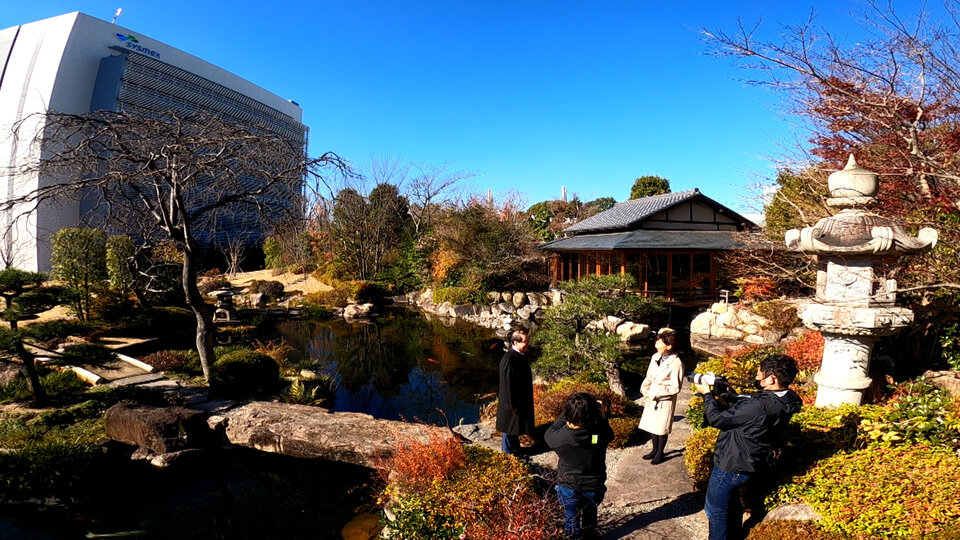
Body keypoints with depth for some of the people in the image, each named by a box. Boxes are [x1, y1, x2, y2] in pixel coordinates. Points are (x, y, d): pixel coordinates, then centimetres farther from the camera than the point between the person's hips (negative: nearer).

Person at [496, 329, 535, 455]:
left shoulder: (521, 355, -1)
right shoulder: (508, 359, -29)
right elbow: (507, 383, -25)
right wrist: (511, 404, -21)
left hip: (522, 399, 9)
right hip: (513, 399, -9)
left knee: (517, 425, 24)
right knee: (511, 426, 10)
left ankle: (515, 447, 43)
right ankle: (508, 451, 29)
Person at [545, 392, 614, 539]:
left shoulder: (561, 437, -29)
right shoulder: (600, 434, -26)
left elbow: (548, 434, -4)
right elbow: (610, 434, -1)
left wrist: (564, 415, -4)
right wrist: (600, 416, -2)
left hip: (569, 488, -2)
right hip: (594, 485, 2)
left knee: (571, 516, 22)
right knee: (589, 513, 29)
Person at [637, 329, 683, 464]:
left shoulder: (676, 363, -19)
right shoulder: (655, 357, 1)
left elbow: (675, 388, -18)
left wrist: (656, 394, -18)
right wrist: (645, 389, -1)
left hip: (665, 401, -6)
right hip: (651, 399, 6)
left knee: (661, 428, 8)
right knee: (651, 425, 16)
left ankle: (660, 453, 29)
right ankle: (655, 450, 36)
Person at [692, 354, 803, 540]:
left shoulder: (759, 406, -36)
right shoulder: (784, 402, -8)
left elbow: (717, 419, -24)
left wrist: (707, 394, -10)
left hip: (730, 465, -9)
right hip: (746, 463, 9)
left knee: (715, 509, 12)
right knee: (732, 501, 31)